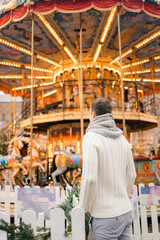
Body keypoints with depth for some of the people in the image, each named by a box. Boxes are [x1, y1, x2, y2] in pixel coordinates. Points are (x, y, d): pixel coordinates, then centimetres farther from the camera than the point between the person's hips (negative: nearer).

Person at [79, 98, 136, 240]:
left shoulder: (91, 137, -14)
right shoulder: (122, 139, 8)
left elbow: (90, 179, -22)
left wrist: (83, 209, -7)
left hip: (106, 217, -7)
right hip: (126, 212, 7)